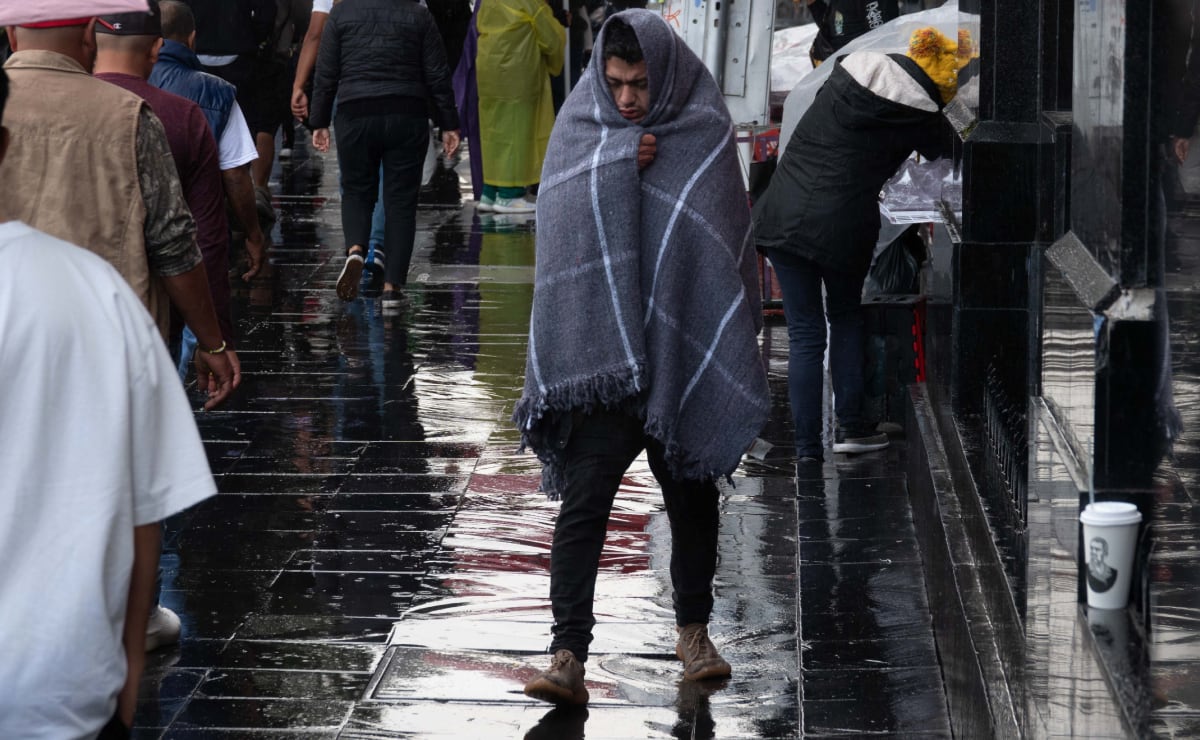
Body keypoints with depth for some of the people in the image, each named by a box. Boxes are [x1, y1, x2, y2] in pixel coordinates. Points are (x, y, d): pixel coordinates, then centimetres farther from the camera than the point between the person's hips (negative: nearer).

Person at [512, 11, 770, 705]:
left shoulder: (705, 132, -2)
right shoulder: (581, 125, 1)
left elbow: (724, 241, -2)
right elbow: (563, 216, -7)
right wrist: (622, 164, -18)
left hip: (684, 348, 1)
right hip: (599, 350, -1)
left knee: (692, 493, 14)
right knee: (584, 498, -10)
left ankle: (694, 630, 33)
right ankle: (569, 659, -13)